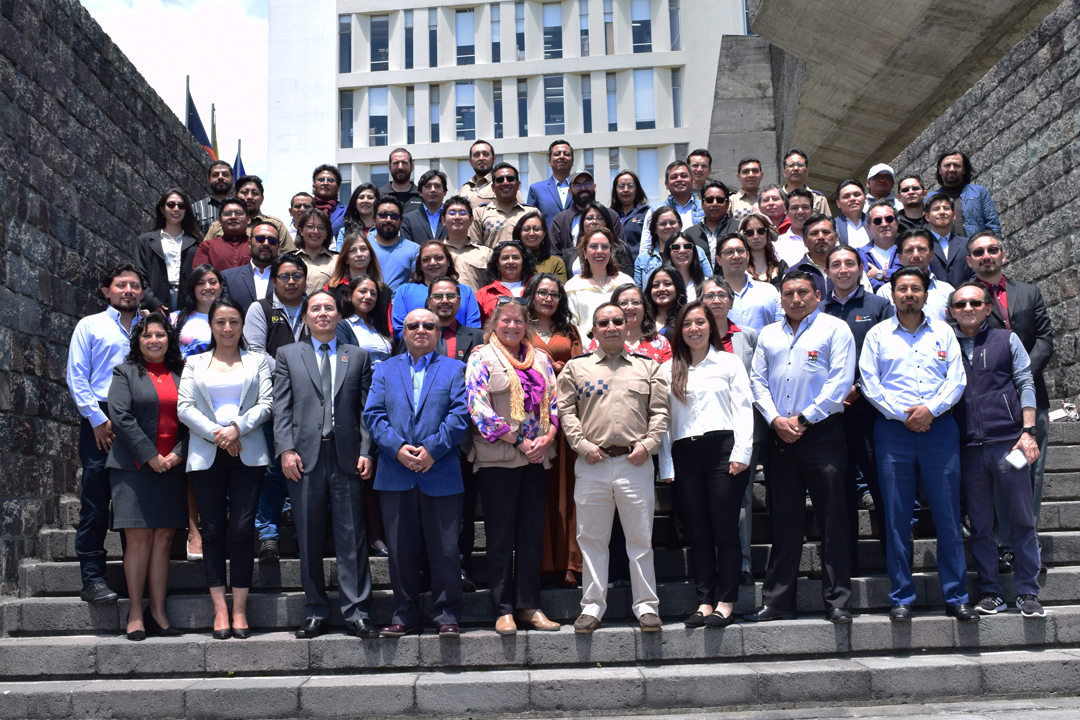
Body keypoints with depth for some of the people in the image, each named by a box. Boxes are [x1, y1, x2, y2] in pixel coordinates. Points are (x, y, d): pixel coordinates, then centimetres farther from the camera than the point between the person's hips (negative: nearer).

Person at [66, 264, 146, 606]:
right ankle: (92, 578, -1)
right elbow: (76, 376, 3)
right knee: (95, 504, -5)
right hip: (100, 420, -2)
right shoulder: (90, 326, 11)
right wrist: (98, 419, -7)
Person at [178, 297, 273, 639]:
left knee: (243, 528, -7)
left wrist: (237, 428, -12)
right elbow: (184, 407, 5)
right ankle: (220, 610, 4)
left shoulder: (258, 361, 14)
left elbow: (266, 403, 3)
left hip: (248, 454, -1)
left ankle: (239, 610, -1)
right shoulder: (194, 363, 16)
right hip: (206, 455, 1)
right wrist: (215, 433, -8)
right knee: (213, 530, 0)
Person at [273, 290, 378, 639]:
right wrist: (286, 449, -6)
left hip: (346, 457, 0)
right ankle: (316, 614, 14)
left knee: (352, 538, -1)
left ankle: (356, 613, 4)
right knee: (308, 541, 5)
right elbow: (281, 408, 6)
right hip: (305, 458, 0)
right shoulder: (288, 355, 14)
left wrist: (366, 452, -3)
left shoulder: (358, 356, 14)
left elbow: (366, 409, 8)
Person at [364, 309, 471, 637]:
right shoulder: (385, 369, 15)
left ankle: (447, 614, 11)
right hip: (396, 473, 2)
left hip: (441, 472, -2)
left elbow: (459, 413, -2)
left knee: (445, 549, 0)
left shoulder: (454, 369, 10)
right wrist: (398, 448, -11)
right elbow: (373, 414, 4)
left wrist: (432, 449, -13)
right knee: (401, 549, 6)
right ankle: (406, 615, 17)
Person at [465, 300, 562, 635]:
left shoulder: (541, 359, 15)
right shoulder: (482, 358, -1)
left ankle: (528, 606, 15)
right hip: (498, 459, -5)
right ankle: (503, 609, 8)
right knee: (500, 536, 1)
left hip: (536, 458, 5)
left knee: (532, 533, 7)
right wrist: (519, 443, -13)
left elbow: (553, 402, 13)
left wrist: (548, 436, -7)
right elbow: (479, 408, -11)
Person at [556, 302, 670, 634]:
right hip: (592, 463, 0)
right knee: (591, 538, 5)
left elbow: (660, 411, 8)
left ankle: (646, 605, 14)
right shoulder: (575, 367, 10)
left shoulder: (648, 368, 11)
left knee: (640, 538, 4)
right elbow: (566, 410, 5)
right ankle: (592, 606, 15)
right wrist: (582, 444, -6)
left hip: (635, 463, 0)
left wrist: (648, 444, -5)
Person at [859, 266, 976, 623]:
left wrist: (930, 409, -11)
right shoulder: (878, 334, 9)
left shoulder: (943, 332, 13)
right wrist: (903, 414, -8)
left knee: (948, 516, 0)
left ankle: (956, 597, 7)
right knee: (896, 517, 0)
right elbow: (869, 383, 2)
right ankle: (901, 598, 8)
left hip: (939, 427, 1)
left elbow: (957, 379, 4)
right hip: (893, 431, -1)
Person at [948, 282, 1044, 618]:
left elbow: (1026, 385, 6)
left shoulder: (1007, 339, 10)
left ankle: (1028, 592, 11)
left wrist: (1028, 432, -4)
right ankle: (990, 592, 15)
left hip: (1008, 440, -1)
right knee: (980, 525, 6)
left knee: (1021, 520, 2)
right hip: (967, 448, 1)